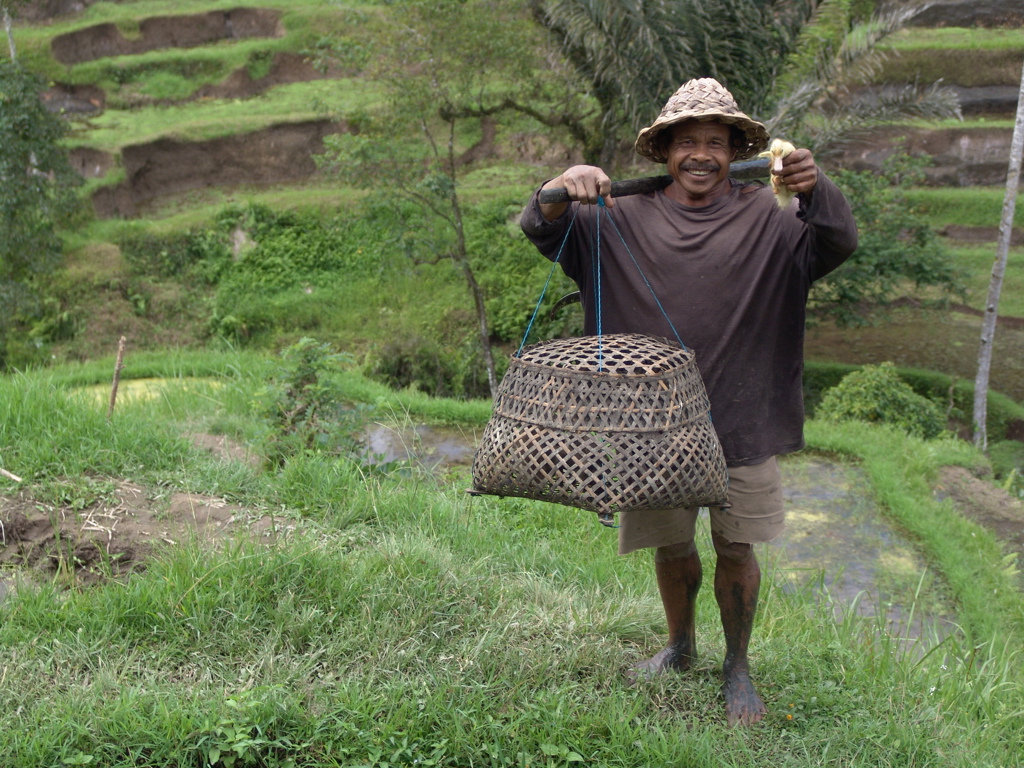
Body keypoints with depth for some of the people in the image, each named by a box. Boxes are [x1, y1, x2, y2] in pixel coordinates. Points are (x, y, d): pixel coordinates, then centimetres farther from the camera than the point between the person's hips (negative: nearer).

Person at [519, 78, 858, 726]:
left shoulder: (765, 218, -1)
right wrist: (562, 192, -28)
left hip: (741, 421, -1)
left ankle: (738, 666, 32)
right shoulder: (626, 219, 1)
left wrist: (815, 188, -34)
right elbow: (543, 232, -4)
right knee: (670, 546, 15)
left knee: (736, 548, 9)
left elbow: (839, 243, -12)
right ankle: (680, 646, 42)